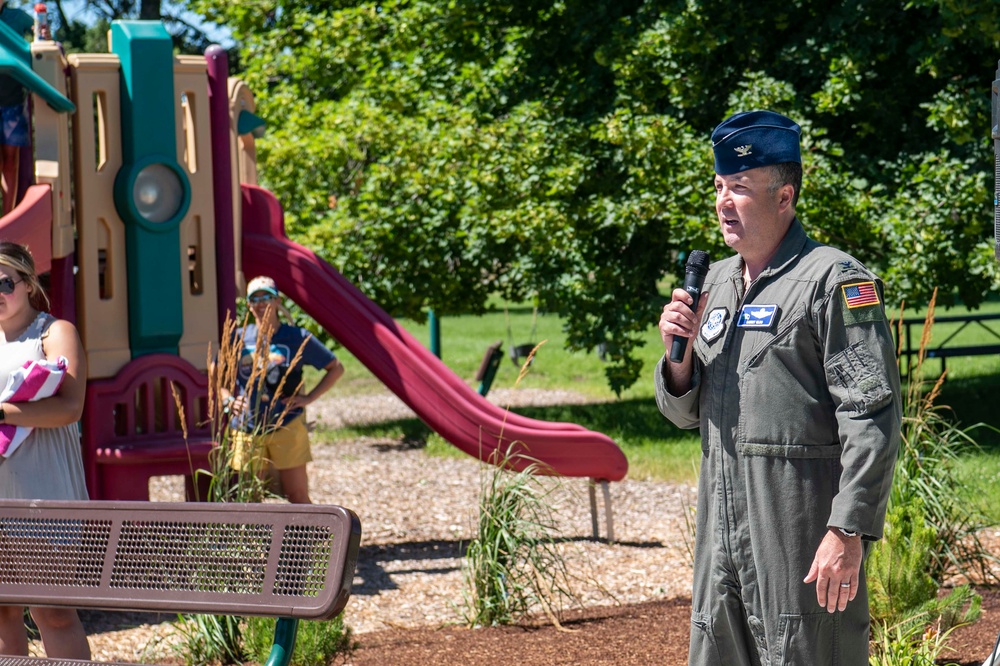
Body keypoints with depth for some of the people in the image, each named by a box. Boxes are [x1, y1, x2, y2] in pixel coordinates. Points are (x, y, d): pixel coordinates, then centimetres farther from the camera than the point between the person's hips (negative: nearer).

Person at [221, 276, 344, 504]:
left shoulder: (297, 338, 0)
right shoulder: (239, 338, 5)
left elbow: (336, 368, 7)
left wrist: (309, 397, -3)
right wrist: (228, 399, -1)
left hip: (287, 427, -2)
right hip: (247, 430, 3)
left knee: (297, 496, -1)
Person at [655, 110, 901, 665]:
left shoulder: (833, 280, -7)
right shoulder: (717, 281, 17)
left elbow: (873, 419, -14)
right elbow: (685, 411, 23)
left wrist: (849, 532, -20)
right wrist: (678, 351, 2)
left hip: (804, 532, -8)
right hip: (722, 530, 8)